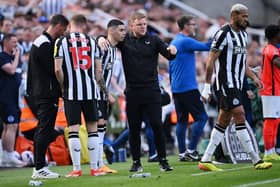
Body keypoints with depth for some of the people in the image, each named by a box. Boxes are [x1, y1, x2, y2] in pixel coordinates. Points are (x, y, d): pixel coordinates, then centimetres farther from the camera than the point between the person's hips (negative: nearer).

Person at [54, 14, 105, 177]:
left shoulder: (62, 42, -2)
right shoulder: (91, 41, 6)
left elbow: (58, 69, -9)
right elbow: (98, 70, 4)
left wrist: (63, 86, 6)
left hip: (71, 91, -2)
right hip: (90, 90, 2)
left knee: (73, 129, 1)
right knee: (92, 128, 8)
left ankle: (77, 169, 0)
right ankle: (95, 168, 9)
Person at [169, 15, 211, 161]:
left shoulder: (174, 42, 16)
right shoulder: (185, 41, -12)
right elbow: (206, 47, -15)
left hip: (176, 88, 9)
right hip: (188, 88, -9)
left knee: (182, 120, 9)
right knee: (201, 117, -5)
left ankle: (182, 153, 7)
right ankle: (191, 150, -9)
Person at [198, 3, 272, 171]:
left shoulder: (243, 34, 16)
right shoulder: (223, 34, -12)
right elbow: (211, 61, -12)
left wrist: (254, 77, 11)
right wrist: (207, 86, -15)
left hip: (237, 84, 10)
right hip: (226, 83, -10)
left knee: (224, 121, 8)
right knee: (240, 116, -12)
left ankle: (206, 160, 12)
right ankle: (256, 160, -14)